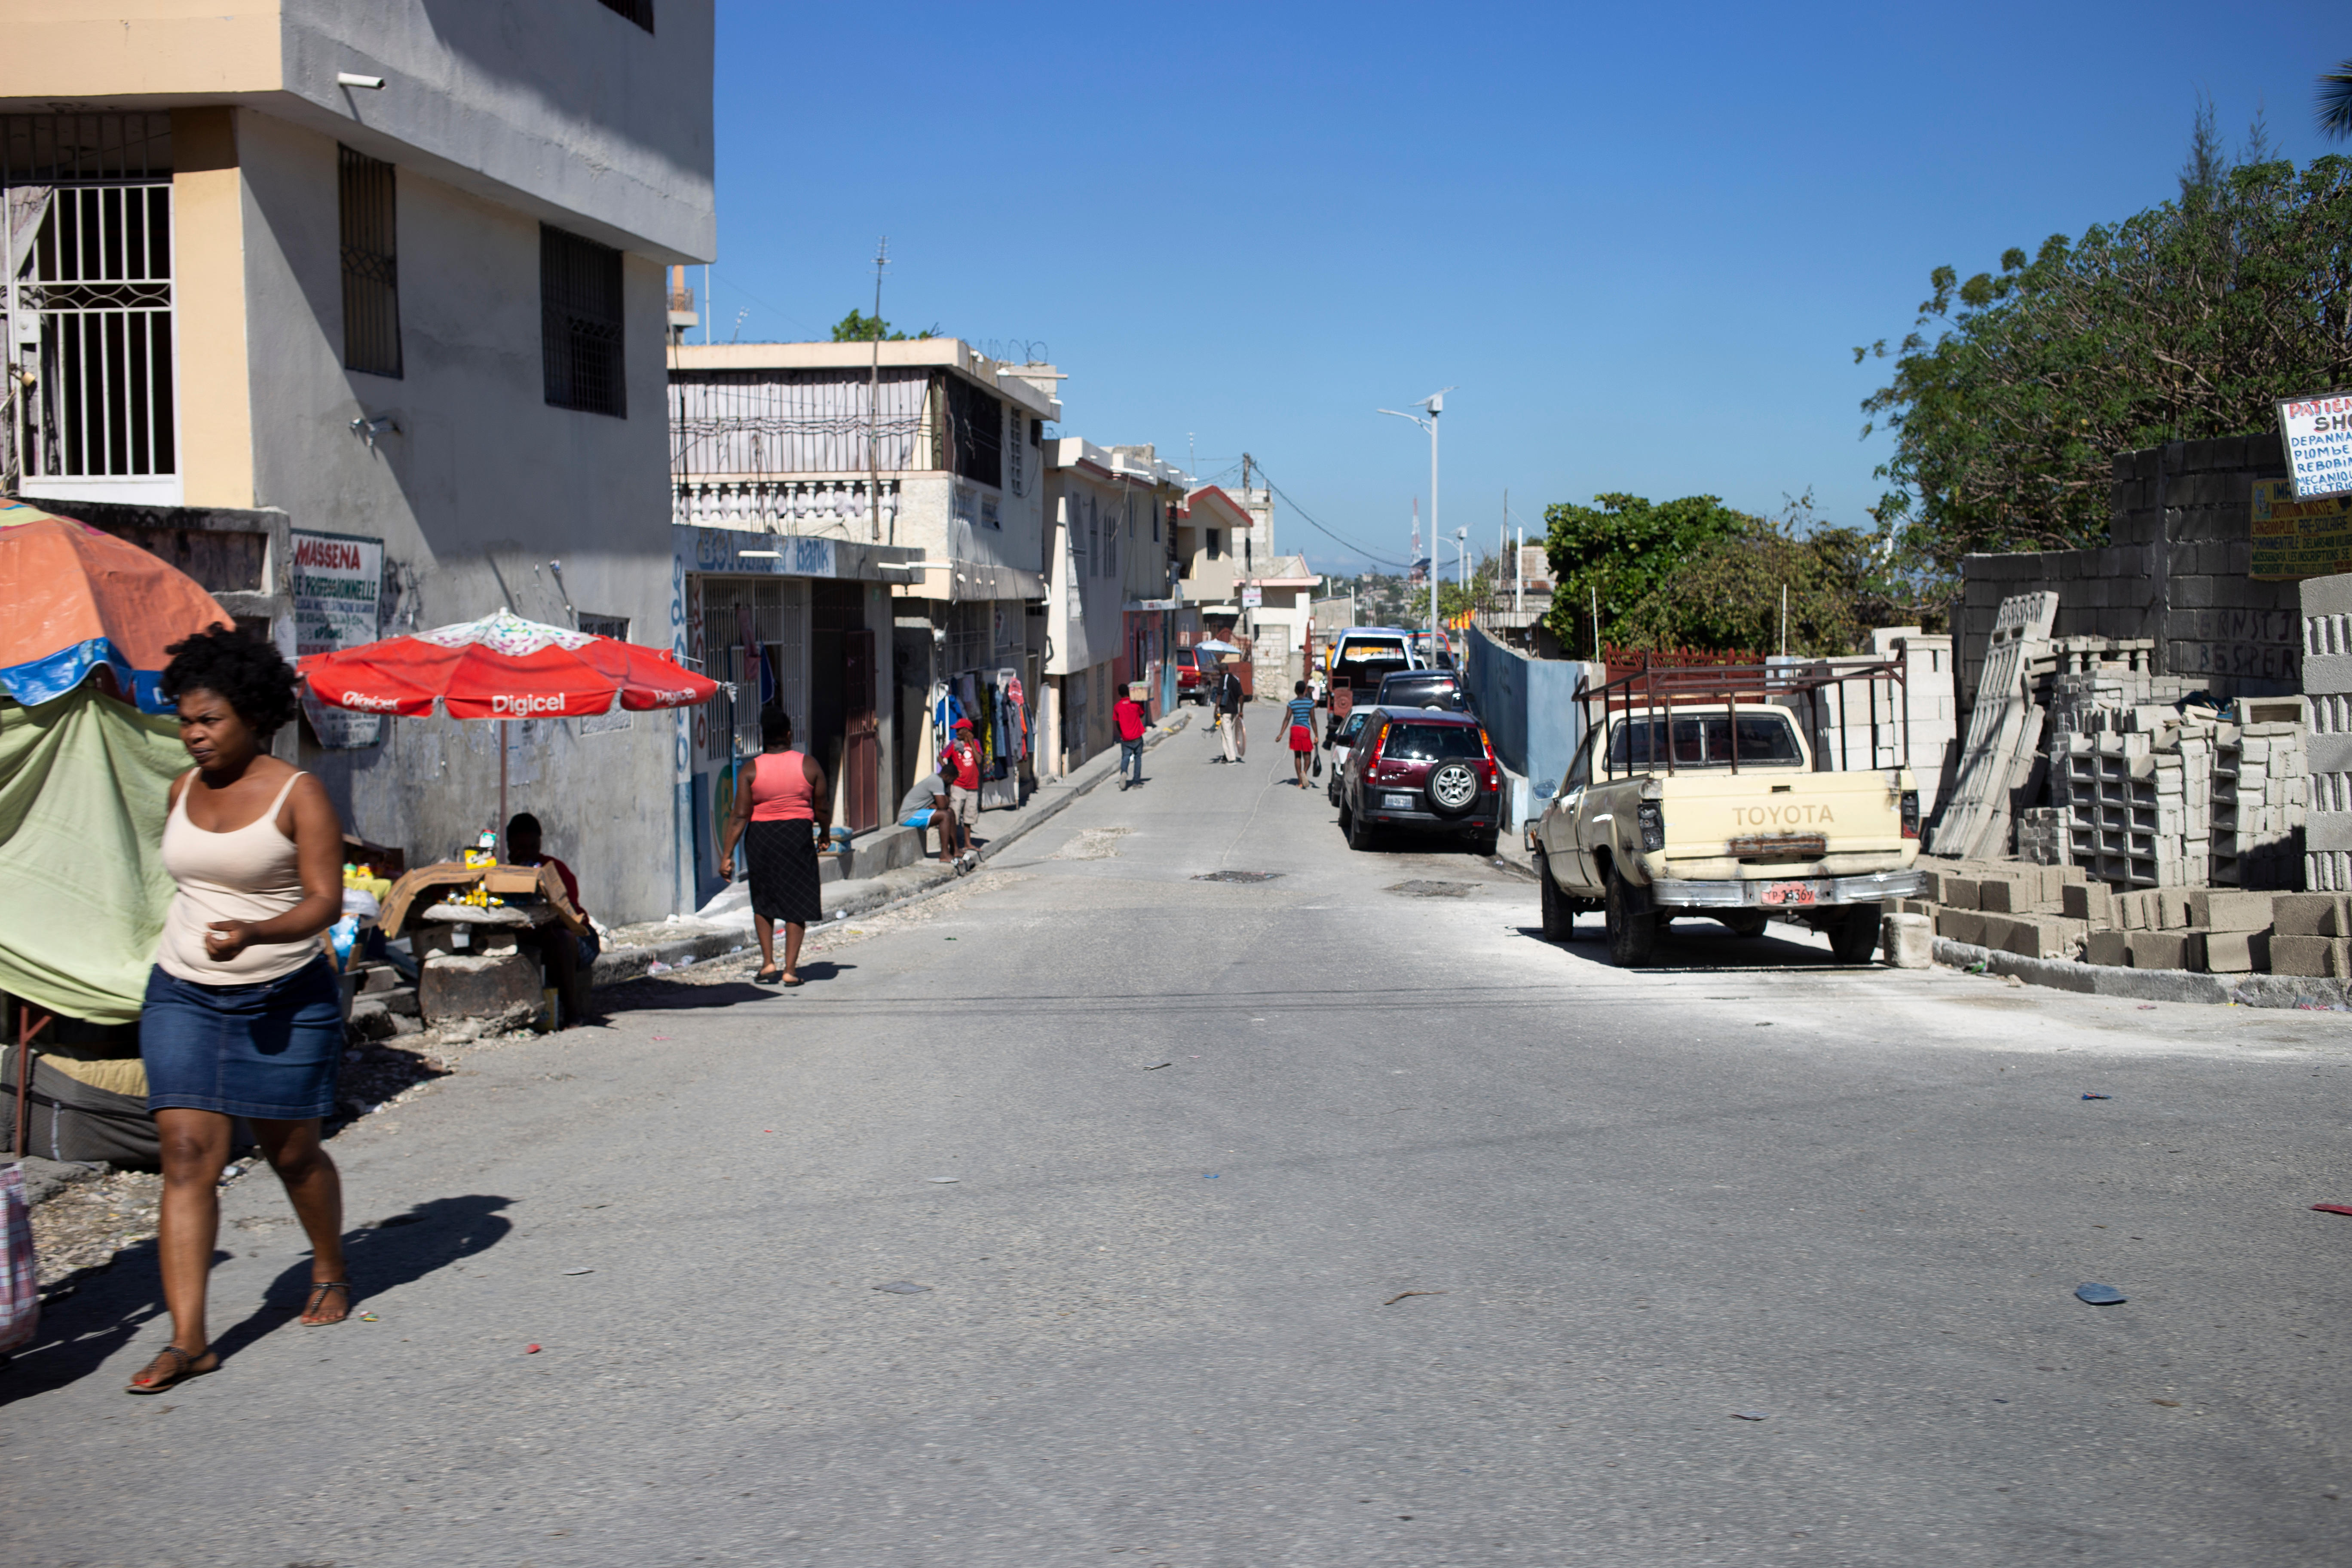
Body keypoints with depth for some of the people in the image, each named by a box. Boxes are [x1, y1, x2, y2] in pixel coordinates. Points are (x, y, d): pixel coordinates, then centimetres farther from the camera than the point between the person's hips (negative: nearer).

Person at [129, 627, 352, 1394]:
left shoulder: (298, 794, -10)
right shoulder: (184, 790, 7)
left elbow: (325, 901, -16)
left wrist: (253, 934, -32)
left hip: (285, 999, -4)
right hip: (181, 995, 4)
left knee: (291, 1151, 9)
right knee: (187, 1154, -7)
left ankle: (331, 1274, 36)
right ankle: (187, 1338, -7)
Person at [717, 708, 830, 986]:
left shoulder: (751, 770, -5)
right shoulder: (809, 765, -3)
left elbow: (739, 816, -8)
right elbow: (823, 811, 3)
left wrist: (727, 855, -6)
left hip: (760, 837, 0)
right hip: (798, 834, 0)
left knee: (762, 901, 18)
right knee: (797, 903, 6)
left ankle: (768, 962, 14)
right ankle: (790, 970, 3)